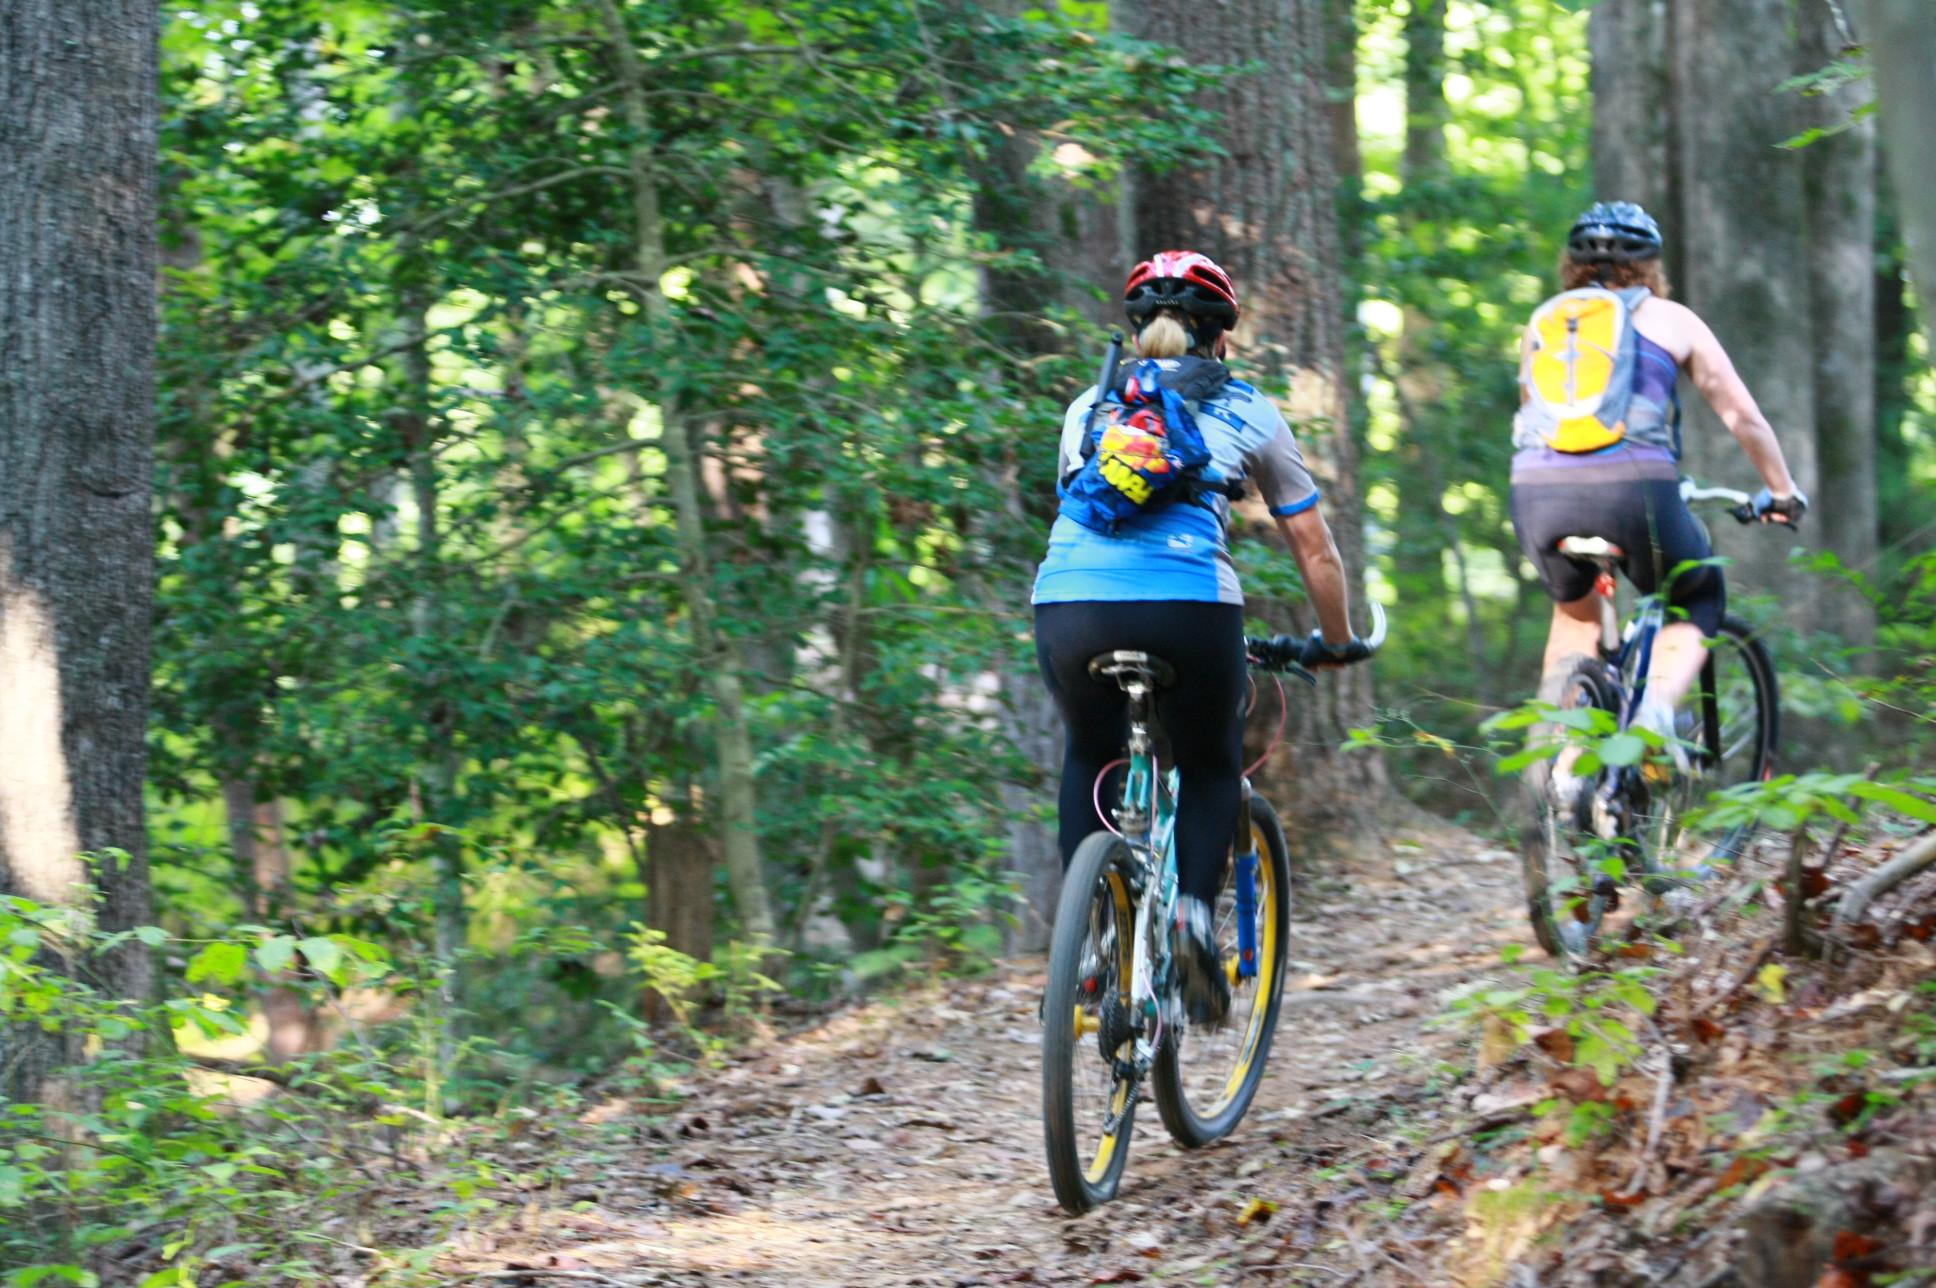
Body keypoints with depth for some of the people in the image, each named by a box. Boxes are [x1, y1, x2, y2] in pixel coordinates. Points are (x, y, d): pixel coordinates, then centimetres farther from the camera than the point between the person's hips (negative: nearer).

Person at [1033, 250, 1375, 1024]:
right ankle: (1193, 911, -3)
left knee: (1089, 758, 30)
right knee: (1212, 768, 23)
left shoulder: (1089, 405, 27)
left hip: (1069, 603, 2)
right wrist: (1336, 642, 39)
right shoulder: (1248, 413, 20)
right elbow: (1313, 547, 24)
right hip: (1188, 604, -2)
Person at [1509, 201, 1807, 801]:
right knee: (1696, 605, 24)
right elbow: (1742, 415, 19)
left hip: (1537, 491, 3)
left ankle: (1565, 760, 12)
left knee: (1575, 612, 32)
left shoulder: (1542, 322, 23)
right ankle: (1657, 708, -6)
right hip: (1634, 488, -3)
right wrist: (1781, 491, 33)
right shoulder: (1671, 321, 16)